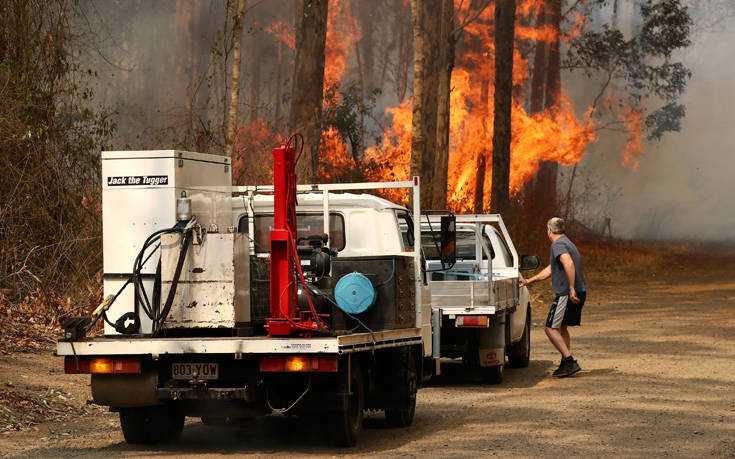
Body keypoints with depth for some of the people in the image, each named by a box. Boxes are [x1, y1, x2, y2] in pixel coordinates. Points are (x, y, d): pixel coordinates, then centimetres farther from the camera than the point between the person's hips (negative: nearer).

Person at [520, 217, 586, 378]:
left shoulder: (557, 245, -10)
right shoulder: (568, 244, 22)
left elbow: (569, 264, -28)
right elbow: (549, 270, 30)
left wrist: (571, 289, -31)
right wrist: (529, 281, 36)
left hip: (566, 294, -9)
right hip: (580, 292, 9)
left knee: (551, 328, -5)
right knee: (562, 327, 20)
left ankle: (570, 362, -13)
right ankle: (566, 364, 18)